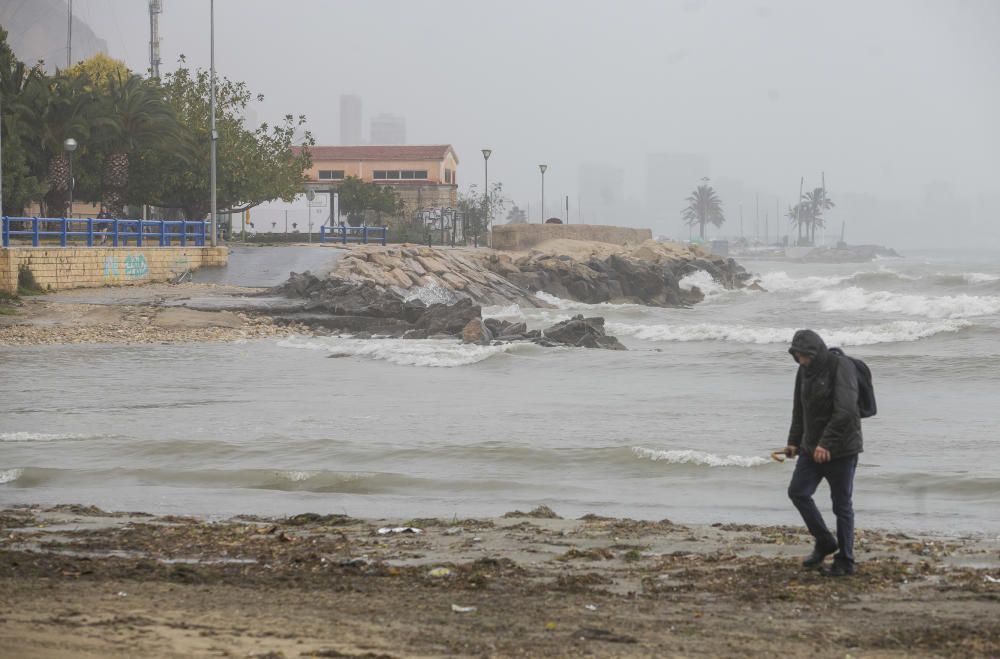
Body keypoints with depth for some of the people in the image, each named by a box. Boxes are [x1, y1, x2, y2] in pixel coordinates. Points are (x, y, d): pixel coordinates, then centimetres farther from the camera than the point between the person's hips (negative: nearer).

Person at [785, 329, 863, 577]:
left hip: (841, 449, -7)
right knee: (797, 492, -1)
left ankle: (845, 561, 8)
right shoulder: (804, 371, 8)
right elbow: (799, 409, 19)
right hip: (812, 447, 7)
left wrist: (826, 443, -29)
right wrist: (794, 441, 11)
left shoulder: (841, 367, -16)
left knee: (842, 504, 0)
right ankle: (824, 542, 16)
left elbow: (845, 410, -25)